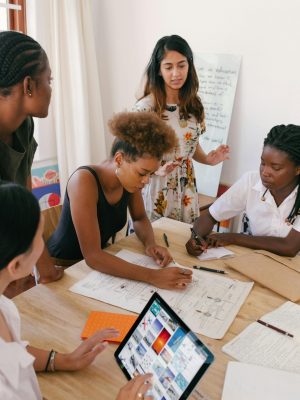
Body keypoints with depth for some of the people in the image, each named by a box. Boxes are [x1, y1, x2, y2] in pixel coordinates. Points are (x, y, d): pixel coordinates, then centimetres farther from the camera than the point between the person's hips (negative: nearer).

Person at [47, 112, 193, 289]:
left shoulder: (129, 177, -9)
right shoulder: (84, 181, -28)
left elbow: (140, 218, 7)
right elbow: (92, 256, -31)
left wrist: (150, 243, -13)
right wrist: (153, 276, -36)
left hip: (98, 261, 6)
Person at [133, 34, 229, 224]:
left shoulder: (194, 103, 0)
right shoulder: (145, 108, -16)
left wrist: (208, 159, -6)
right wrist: (158, 169, -28)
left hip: (187, 187, 5)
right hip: (156, 188, -4)